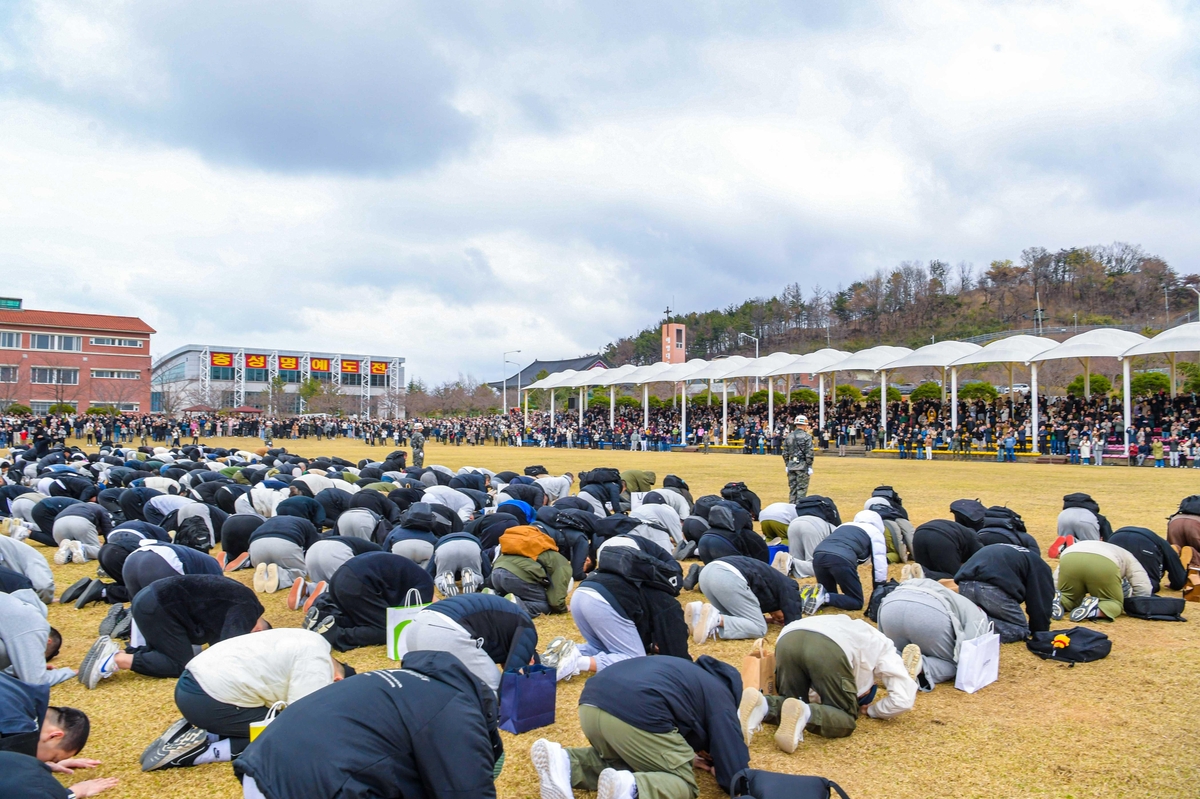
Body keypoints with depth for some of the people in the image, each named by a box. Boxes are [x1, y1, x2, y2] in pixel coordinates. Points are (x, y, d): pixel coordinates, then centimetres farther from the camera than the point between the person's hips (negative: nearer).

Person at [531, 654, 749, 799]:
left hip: (591, 701, 7)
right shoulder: (720, 697, 21)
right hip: (637, 711, -7)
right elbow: (736, 779, 14)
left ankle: (564, 762, 6)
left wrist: (685, 756, 39)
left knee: (620, 759, 33)